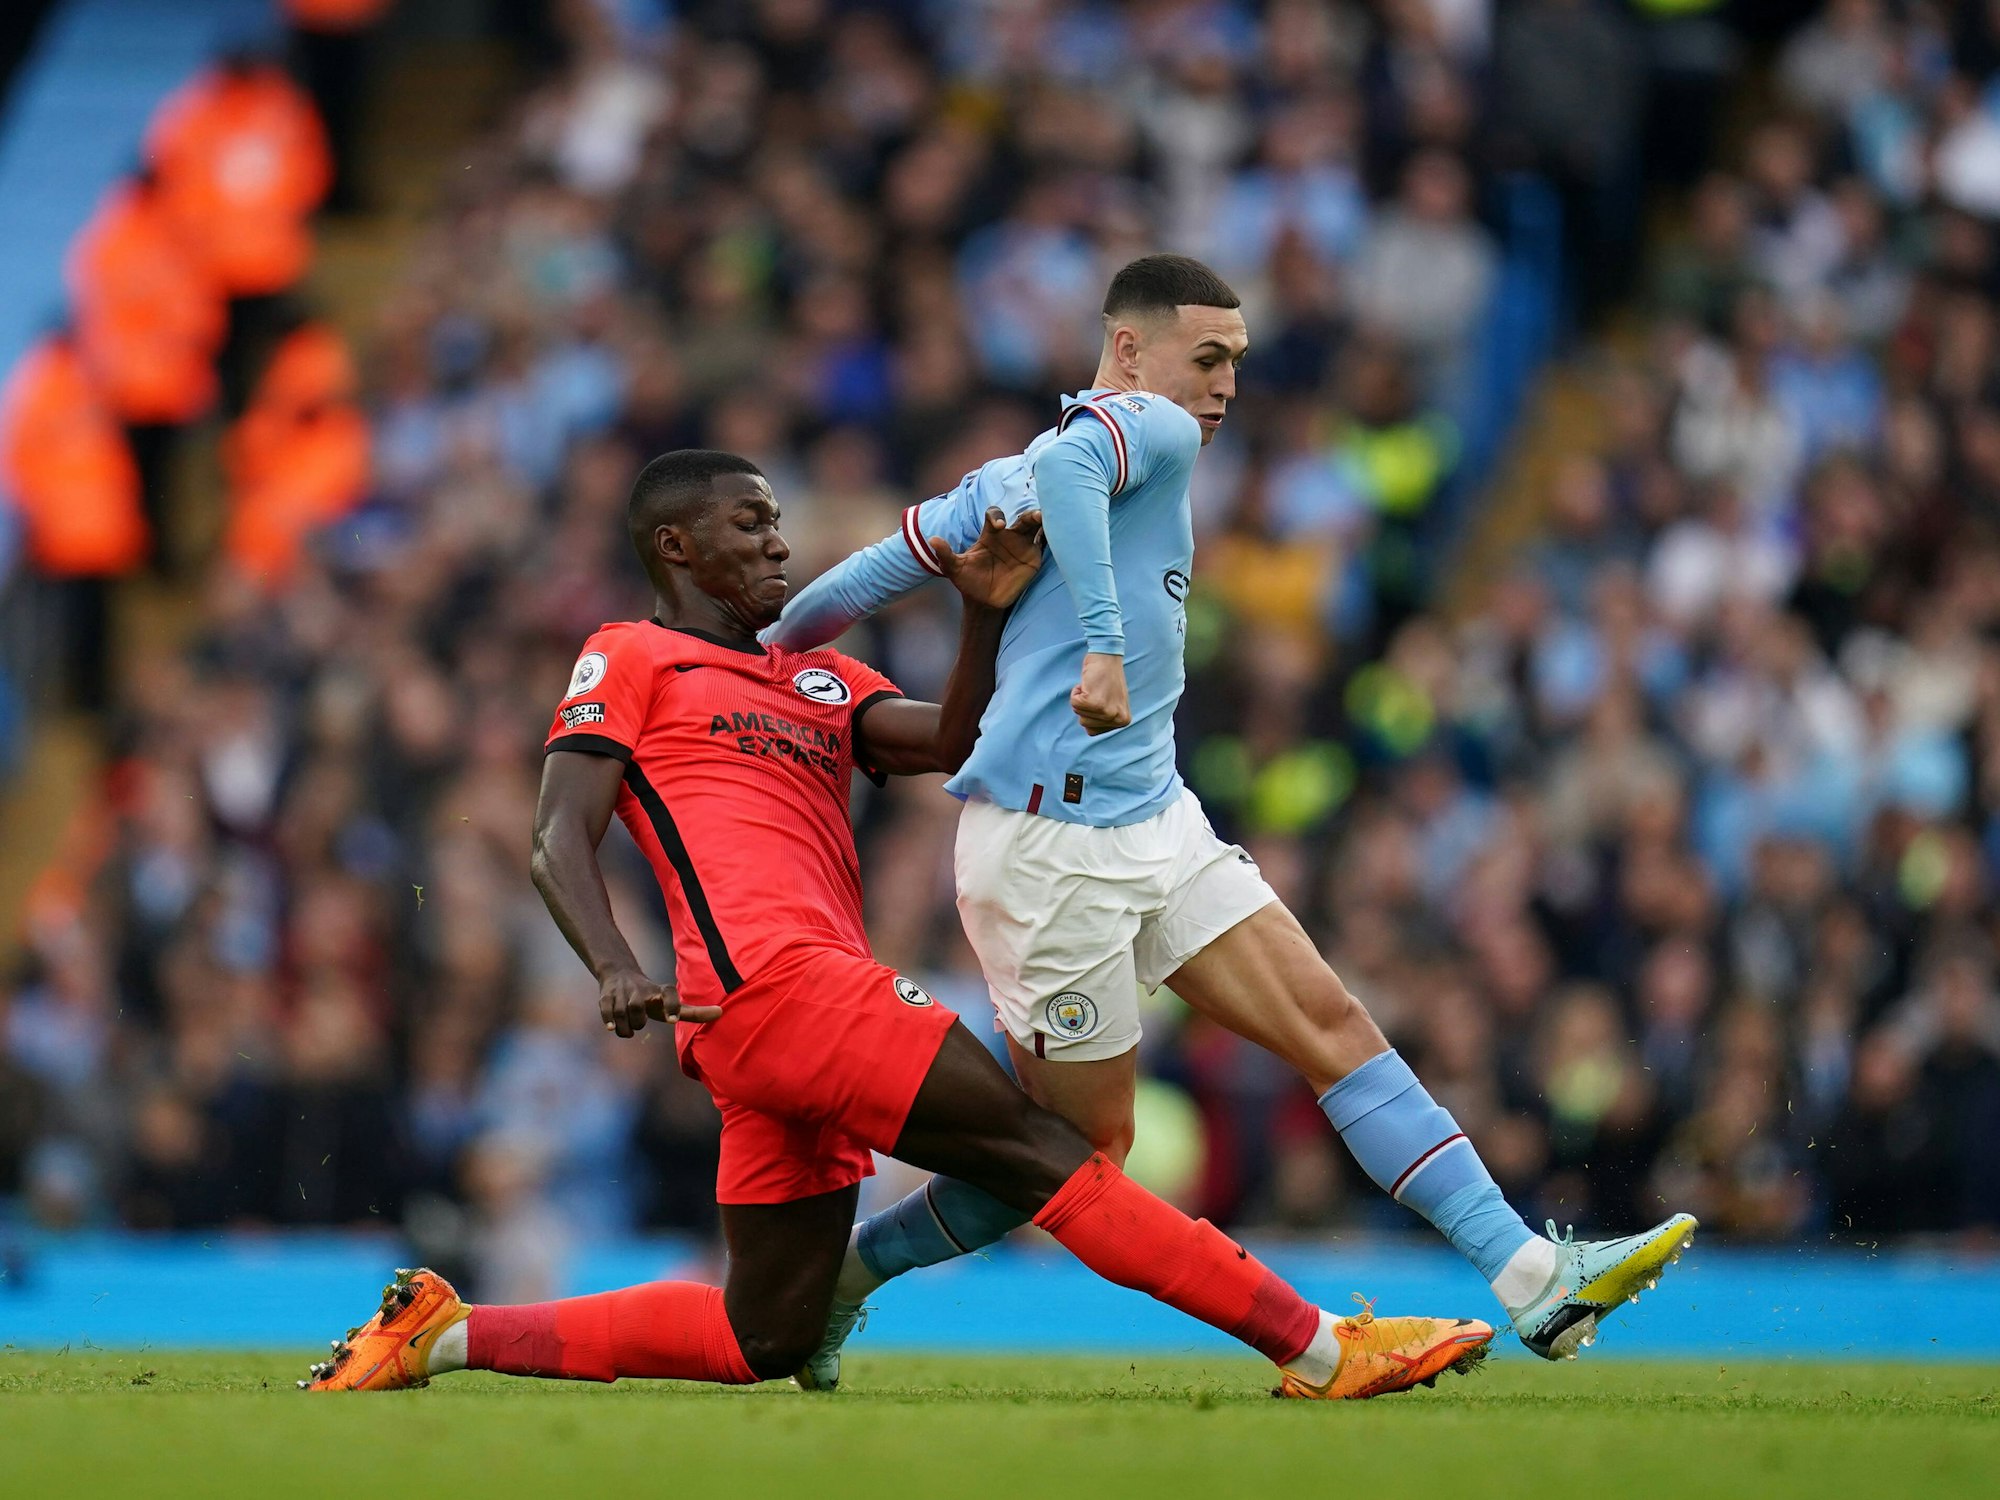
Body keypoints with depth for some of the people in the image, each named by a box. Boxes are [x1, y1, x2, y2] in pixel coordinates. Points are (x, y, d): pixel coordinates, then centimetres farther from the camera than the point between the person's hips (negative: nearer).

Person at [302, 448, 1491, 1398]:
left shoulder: (821, 682, 29)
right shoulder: (630, 661, 9)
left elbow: (950, 744, 14)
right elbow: (562, 838, -2)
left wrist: (988, 616, -1)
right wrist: (615, 968, -20)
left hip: (819, 1001, 9)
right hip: (775, 982, -9)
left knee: (767, 1339, 9)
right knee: (1040, 1151, -12)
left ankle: (445, 1334, 15)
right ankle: (1321, 1349, -14)